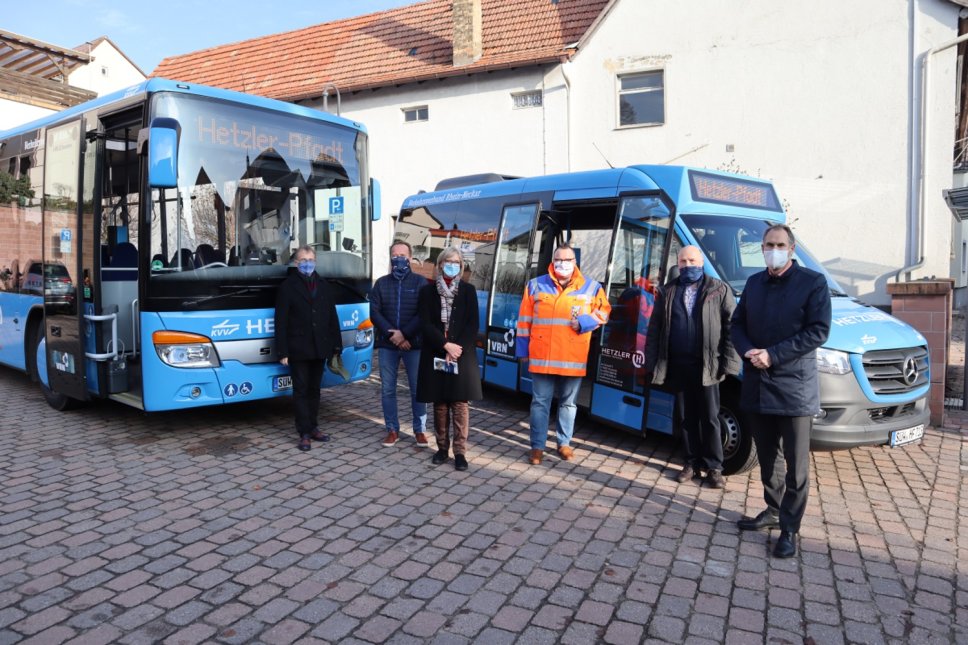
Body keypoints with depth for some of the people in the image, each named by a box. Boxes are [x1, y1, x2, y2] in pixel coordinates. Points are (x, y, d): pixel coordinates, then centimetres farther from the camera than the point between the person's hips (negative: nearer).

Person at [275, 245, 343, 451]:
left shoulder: (322, 285, 12)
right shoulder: (287, 286, -2)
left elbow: (332, 317, 11)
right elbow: (281, 322, -6)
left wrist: (336, 346, 5)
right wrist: (282, 351, -12)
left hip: (319, 348, 4)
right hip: (298, 349, -4)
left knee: (314, 390, 13)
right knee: (301, 391, 0)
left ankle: (313, 428, 22)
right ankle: (304, 434, 4)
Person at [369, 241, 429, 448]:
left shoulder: (420, 282, 1)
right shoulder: (381, 283, 9)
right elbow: (374, 312, 0)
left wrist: (404, 334, -15)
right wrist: (392, 334, -12)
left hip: (414, 344, -2)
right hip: (387, 345, 2)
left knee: (417, 389, 2)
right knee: (388, 390, 6)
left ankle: (420, 430, 12)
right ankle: (392, 429, 17)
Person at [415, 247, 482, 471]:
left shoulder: (468, 290, 5)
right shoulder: (427, 291, 5)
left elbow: (473, 325, -1)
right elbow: (425, 325, -3)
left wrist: (457, 348, -13)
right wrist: (445, 346, -14)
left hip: (462, 356, 0)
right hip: (435, 356, 1)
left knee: (460, 404, -1)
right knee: (440, 404, 6)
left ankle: (460, 451, 4)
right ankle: (442, 448, 17)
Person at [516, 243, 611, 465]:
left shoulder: (591, 288, 6)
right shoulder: (535, 285, 6)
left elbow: (604, 311, 11)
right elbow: (524, 320, 8)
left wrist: (585, 321, -8)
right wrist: (522, 349, 5)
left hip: (573, 358, 1)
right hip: (542, 356, 0)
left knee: (568, 402, 11)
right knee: (540, 402, 4)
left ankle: (564, 443, 26)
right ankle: (537, 446, 12)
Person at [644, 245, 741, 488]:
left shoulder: (719, 290, 3)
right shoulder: (667, 293, 12)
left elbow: (732, 327, -1)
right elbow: (655, 329, 12)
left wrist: (728, 362, -9)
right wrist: (653, 362, 4)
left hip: (707, 366, -3)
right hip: (678, 366, 3)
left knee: (710, 418, 3)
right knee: (687, 418, 10)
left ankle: (714, 467, 14)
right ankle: (692, 463, 21)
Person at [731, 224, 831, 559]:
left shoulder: (813, 283, -5)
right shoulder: (754, 282, 12)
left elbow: (818, 331, -13)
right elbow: (737, 324, 13)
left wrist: (773, 355, -18)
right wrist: (748, 352, -7)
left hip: (794, 387, -5)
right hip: (757, 385, 5)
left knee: (796, 464, 2)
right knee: (766, 458, 17)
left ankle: (789, 528, 12)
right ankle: (774, 510, 34)